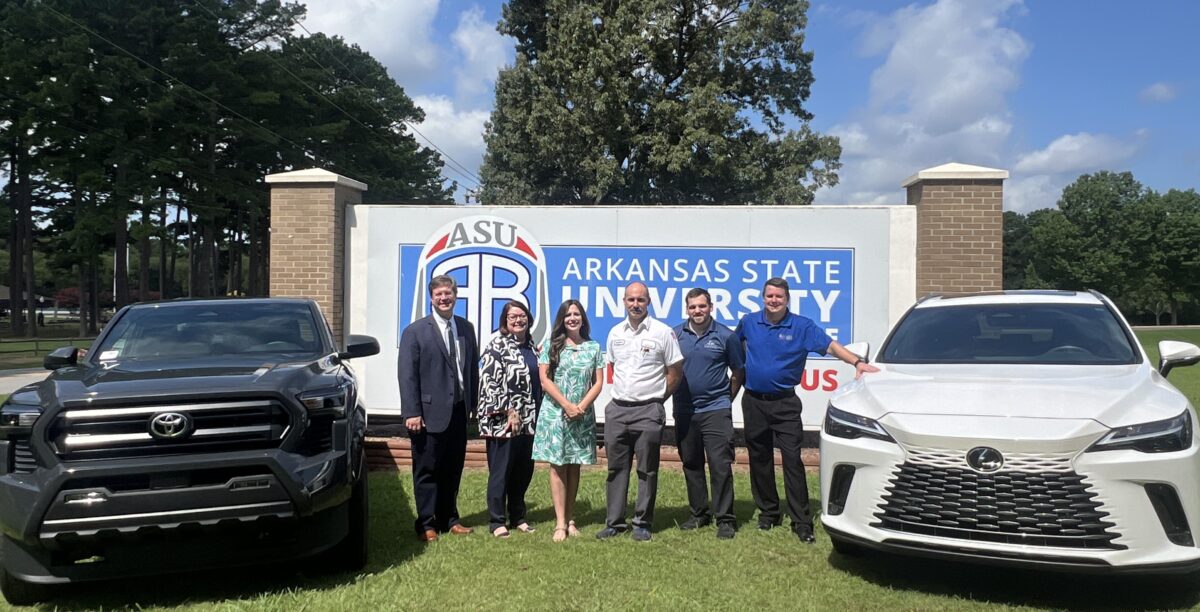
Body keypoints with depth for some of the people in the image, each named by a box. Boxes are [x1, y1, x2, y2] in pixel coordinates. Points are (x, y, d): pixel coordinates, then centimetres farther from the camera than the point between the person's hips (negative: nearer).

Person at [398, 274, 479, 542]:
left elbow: (472, 368, 12)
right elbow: (407, 375, -8)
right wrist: (412, 413, -13)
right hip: (430, 412, -5)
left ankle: (449, 519, 25)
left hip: (459, 411, 5)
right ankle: (427, 524, 13)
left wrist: (473, 403, 7)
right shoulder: (415, 331, -4)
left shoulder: (466, 328, 10)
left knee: (453, 470, 13)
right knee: (427, 470, 4)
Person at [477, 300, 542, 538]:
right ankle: (496, 521, 9)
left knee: (524, 470, 12)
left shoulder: (531, 345, 14)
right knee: (500, 471, -1)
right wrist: (509, 411, -16)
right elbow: (489, 382, -14)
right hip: (503, 421, -7)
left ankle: (518, 517, 25)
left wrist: (537, 415, 16)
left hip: (528, 420, 7)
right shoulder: (497, 346, -7)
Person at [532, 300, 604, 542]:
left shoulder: (593, 347, 7)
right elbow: (545, 380, -4)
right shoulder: (552, 346, 2)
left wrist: (581, 407, -10)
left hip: (582, 415, 2)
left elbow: (598, 383, 4)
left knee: (574, 467, 7)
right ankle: (560, 523, -1)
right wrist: (567, 406, -12)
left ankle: (570, 520, 15)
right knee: (558, 466, -3)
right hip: (555, 413, -2)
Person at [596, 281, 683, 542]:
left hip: (648, 411, -4)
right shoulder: (616, 333, 9)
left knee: (647, 470, 3)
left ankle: (642, 523, 12)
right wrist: (623, 393, 13)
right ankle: (615, 522, 17)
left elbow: (675, 372, -1)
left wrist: (656, 398, 3)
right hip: (617, 409, 4)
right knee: (616, 468, 9)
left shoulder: (663, 332, -4)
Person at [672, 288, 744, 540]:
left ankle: (725, 518, 1)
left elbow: (738, 372, 6)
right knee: (691, 464, 12)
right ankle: (699, 513, 25)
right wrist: (672, 395, 5)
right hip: (684, 410, 4)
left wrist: (727, 398, 4)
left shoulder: (725, 336, -1)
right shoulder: (676, 334, 4)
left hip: (716, 409, -3)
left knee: (720, 465, -7)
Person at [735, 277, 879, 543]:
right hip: (753, 401, 3)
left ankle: (801, 522, -6)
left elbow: (830, 345, -12)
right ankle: (767, 513, 24)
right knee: (759, 460, 10)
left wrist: (857, 362, -25)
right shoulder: (749, 322, 4)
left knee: (792, 460, -9)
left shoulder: (802, 326, -3)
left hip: (785, 404, -3)